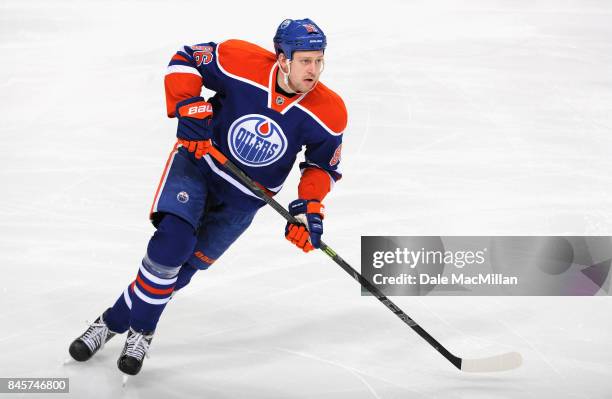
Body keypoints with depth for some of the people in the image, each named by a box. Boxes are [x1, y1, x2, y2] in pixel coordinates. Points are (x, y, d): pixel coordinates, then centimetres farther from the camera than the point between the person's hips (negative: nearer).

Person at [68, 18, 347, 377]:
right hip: (197, 161, -2)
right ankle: (111, 325, -4)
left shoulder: (328, 113, -17)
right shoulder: (241, 61, -24)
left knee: (181, 266, -1)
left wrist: (310, 207, -16)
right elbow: (185, 60, -9)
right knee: (173, 240, -20)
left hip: (243, 198, 2)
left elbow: (323, 165, -1)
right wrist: (188, 109, -22)